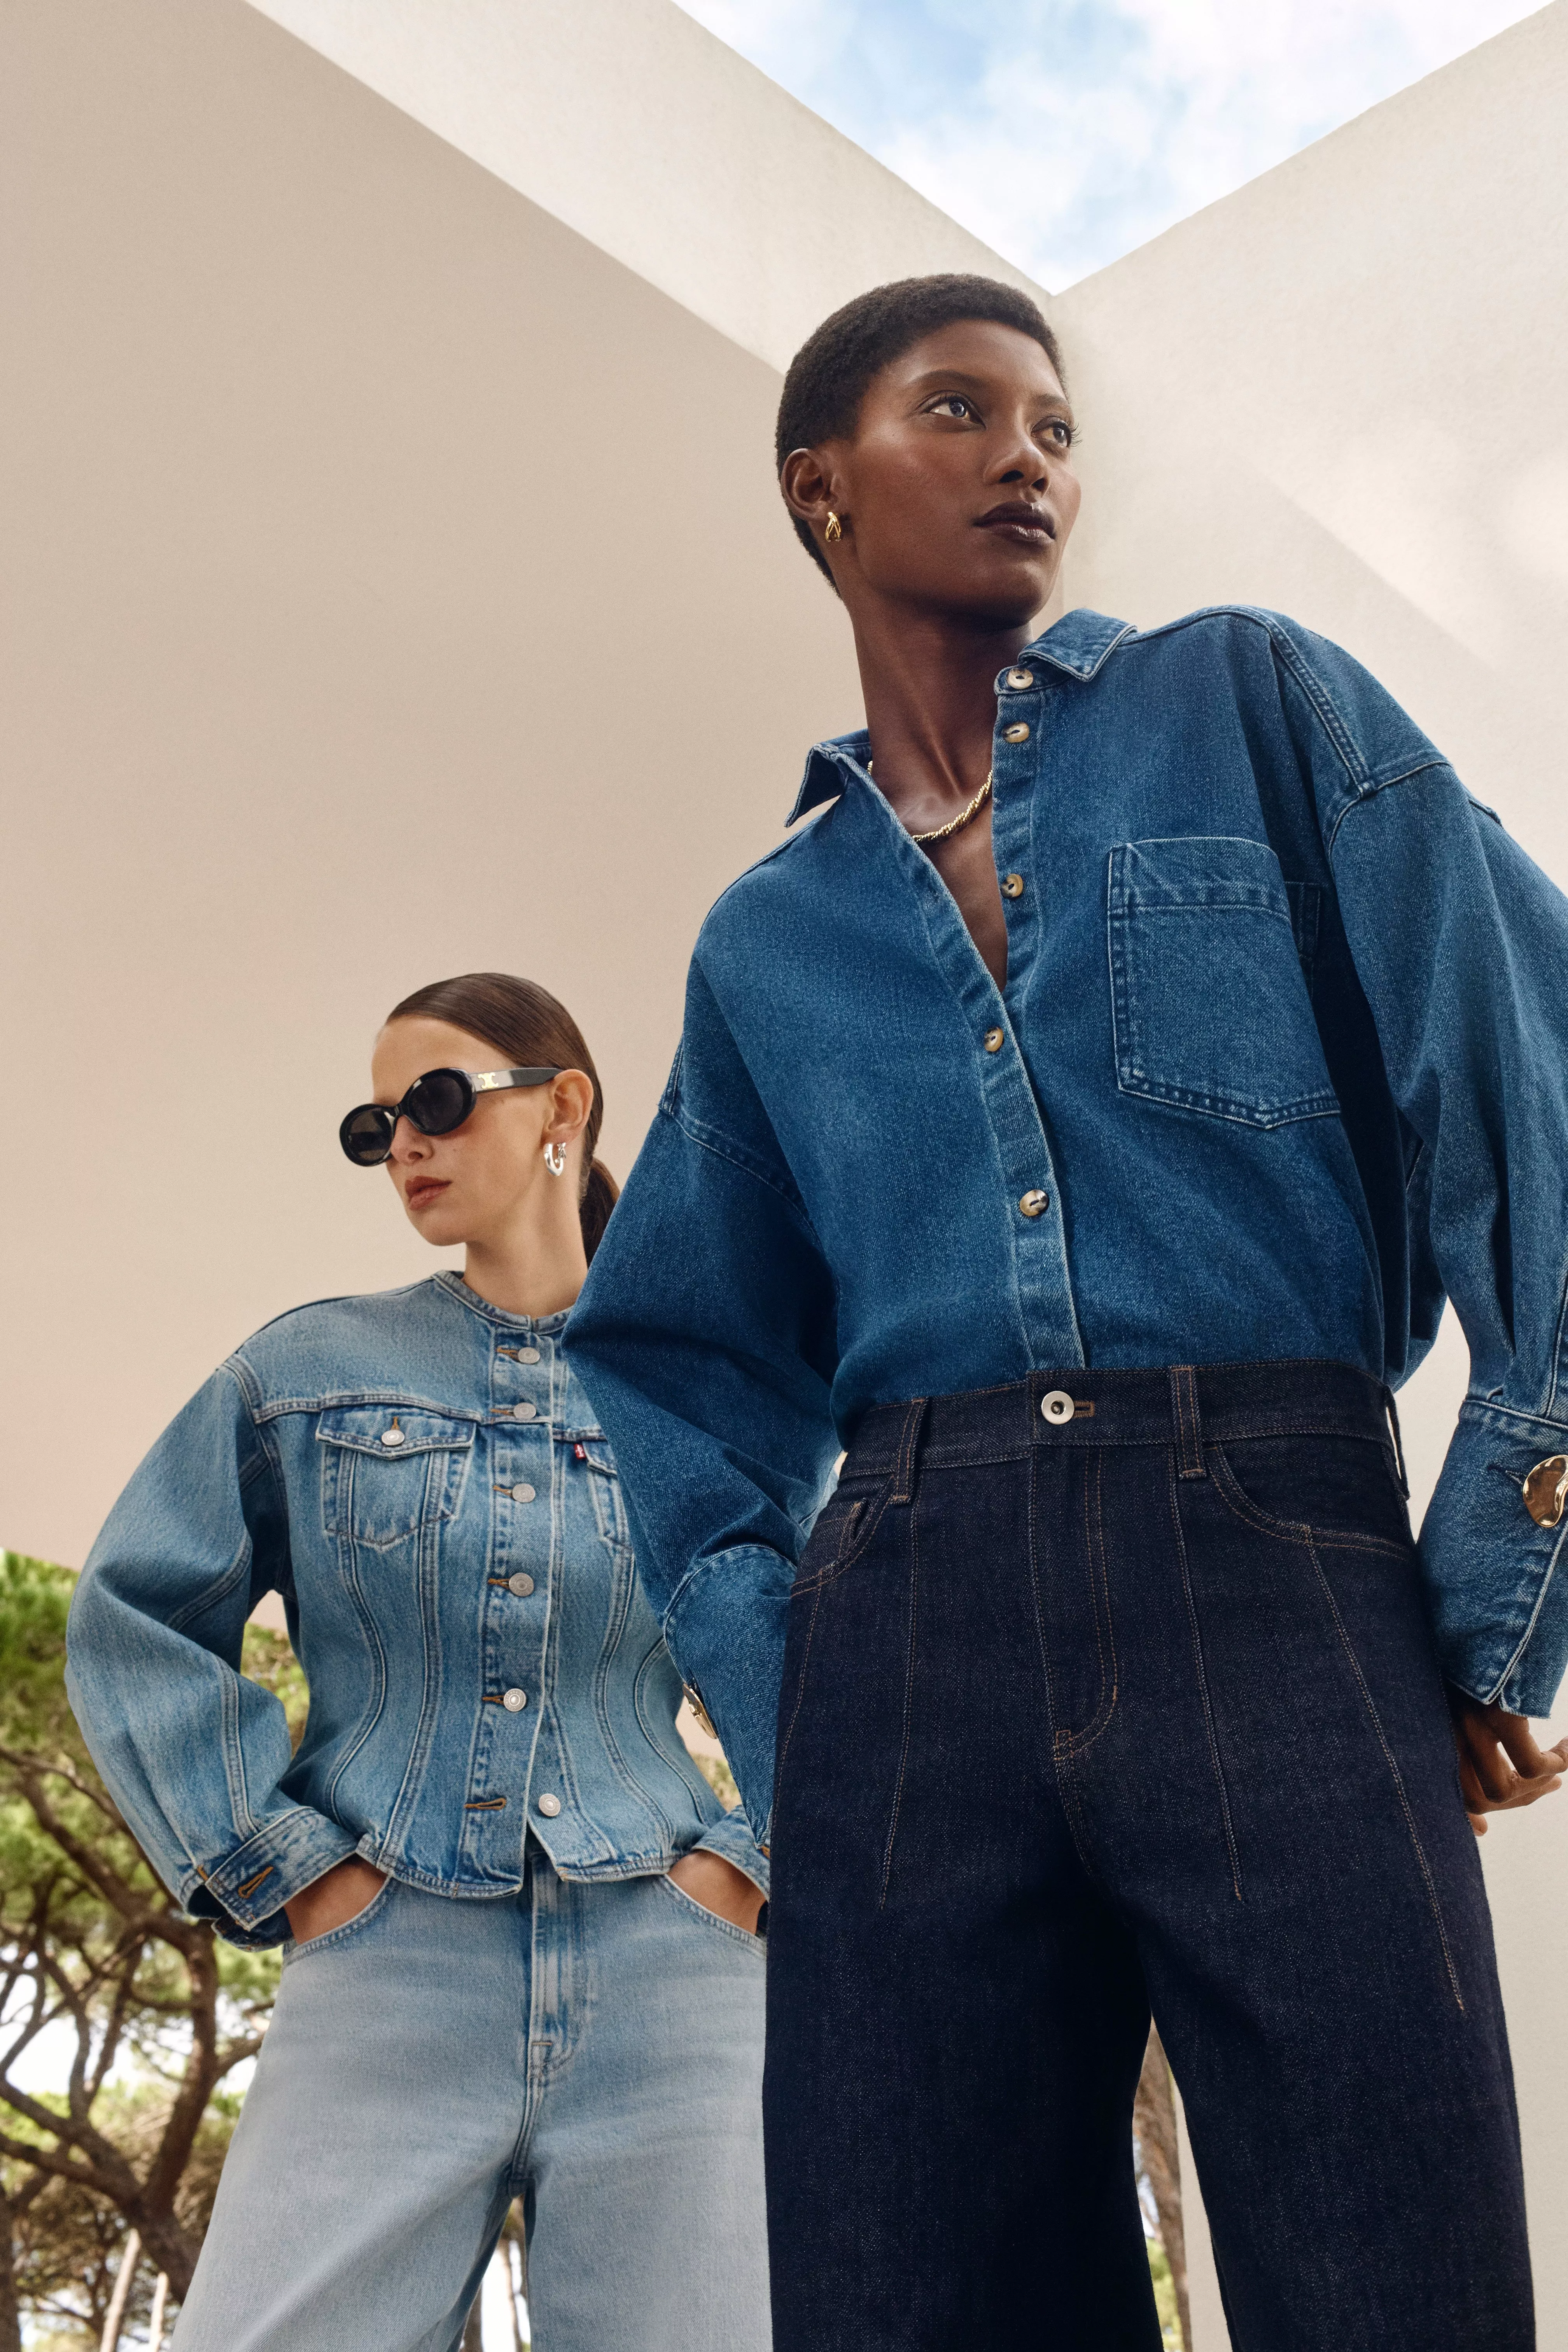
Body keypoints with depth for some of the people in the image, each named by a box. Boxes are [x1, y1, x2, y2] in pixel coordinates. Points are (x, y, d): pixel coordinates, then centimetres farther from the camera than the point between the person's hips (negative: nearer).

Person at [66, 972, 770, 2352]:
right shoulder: (307, 1372, 11)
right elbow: (137, 1624, 9)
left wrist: (758, 1859, 3)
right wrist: (272, 1868, 1)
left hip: (668, 1993, 0)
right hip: (384, 1987, 0)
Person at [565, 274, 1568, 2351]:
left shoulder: (1252, 705, 13)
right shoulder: (763, 946, 21)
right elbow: (690, 1362, 23)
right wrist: (777, 1701, 6)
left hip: (1273, 1556, -2)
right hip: (904, 1623, 3)